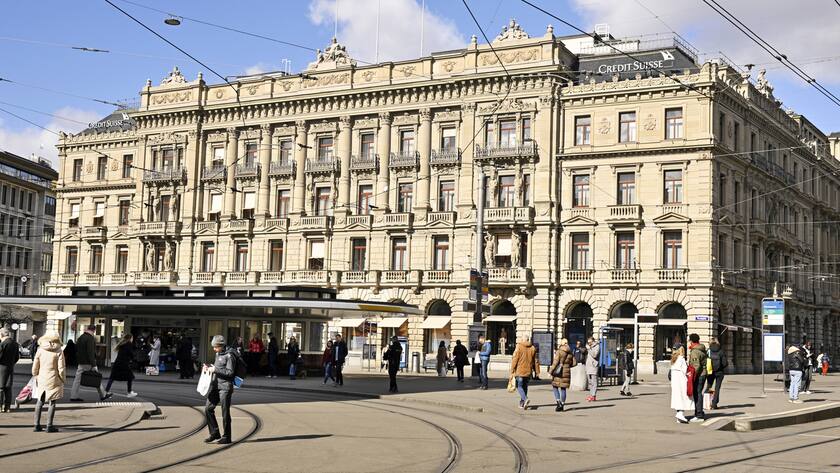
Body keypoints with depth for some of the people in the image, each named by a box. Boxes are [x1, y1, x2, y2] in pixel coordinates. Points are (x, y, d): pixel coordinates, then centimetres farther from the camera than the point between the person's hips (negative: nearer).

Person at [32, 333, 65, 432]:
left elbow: (35, 368, 3)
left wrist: (36, 376, 18)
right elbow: (61, 369, -9)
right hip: (54, 381, -3)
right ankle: (49, 425, 1)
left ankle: (37, 424, 13)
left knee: (40, 402, 13)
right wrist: (63, 380, 3)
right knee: (52, 403, 2)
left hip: (41, 380, 3)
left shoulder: (40, 351, 2)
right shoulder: (59, 352, -6)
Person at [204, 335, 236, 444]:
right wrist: (209, 368, 7)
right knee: (208, 409, 4)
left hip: (225, 387, -8)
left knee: (225, 412, -2)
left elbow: (230, 372, -18)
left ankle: (226, 437, 8)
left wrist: (215, 369, -19)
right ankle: (215, 433, 14)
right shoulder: (218, 354, 14)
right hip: (216, 385, 8)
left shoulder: (229, 356, -12)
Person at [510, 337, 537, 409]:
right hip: (528, 372, 5)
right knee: (525, 387, 13)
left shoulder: (519, 347, -8)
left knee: (519, 386, 1)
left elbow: (514, 360, -10)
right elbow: (535, 361, 10)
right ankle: (522, 403, 16)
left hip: (520, 371, -5)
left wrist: (512, 371, -5)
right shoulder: (533, 348, 6)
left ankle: (525, 399, -21)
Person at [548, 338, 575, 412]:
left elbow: (555, 362, -14)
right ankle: (562, 405, 11)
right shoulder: (570, 353, 7)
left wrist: (550, 372, -10)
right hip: (566, 372, 5)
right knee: (563, 388, 10)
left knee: (555, 387, 5)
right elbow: (574, 363, 9)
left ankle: (558, 402, -11)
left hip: (558, 372, -5)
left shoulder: (559, 352, -10)